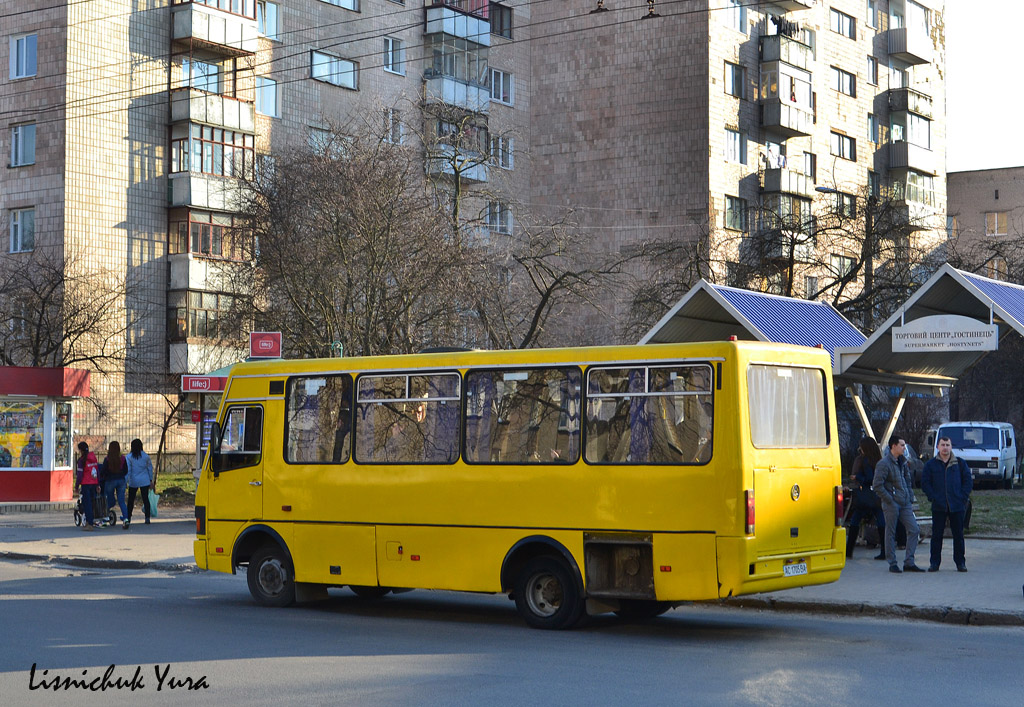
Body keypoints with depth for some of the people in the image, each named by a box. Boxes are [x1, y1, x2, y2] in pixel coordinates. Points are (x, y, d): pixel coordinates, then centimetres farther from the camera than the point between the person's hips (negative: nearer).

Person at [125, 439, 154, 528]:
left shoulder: (129, 457, -7)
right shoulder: (146, 456, 1)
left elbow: (127, 470, -8)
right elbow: (150, 468, 6)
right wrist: (151, 480, 15)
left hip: (133, 481, -2)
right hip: (145, 481, 2)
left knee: (131, 500, 7)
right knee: (145, 498, 6)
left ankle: (128, 518, 5)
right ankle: (147, 518, 4)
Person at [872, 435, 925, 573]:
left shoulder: (903, 462, 12)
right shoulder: (884, 463, -12)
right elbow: (877, 485, -15)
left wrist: (910, 500, 12)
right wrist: (890, 500, -14)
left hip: (905, 504, 7)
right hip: (892, 505, -7)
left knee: (914, 530, 2)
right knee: (890, 534, 1)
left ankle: (909, 562, 8)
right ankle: (892, 563, 10)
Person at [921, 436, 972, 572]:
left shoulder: (960, 464, 6)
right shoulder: (931, 464, 6)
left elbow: (968, 481, 6)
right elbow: (925, 483, 5)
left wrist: (963, 498, -4)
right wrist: (933, 497, -6)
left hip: (957, 506, 0)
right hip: (938, 507, 0)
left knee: (958, 535, 4)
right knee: (936, 535, 2)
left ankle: (960, 562, 12)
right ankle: (934, 562, 8)